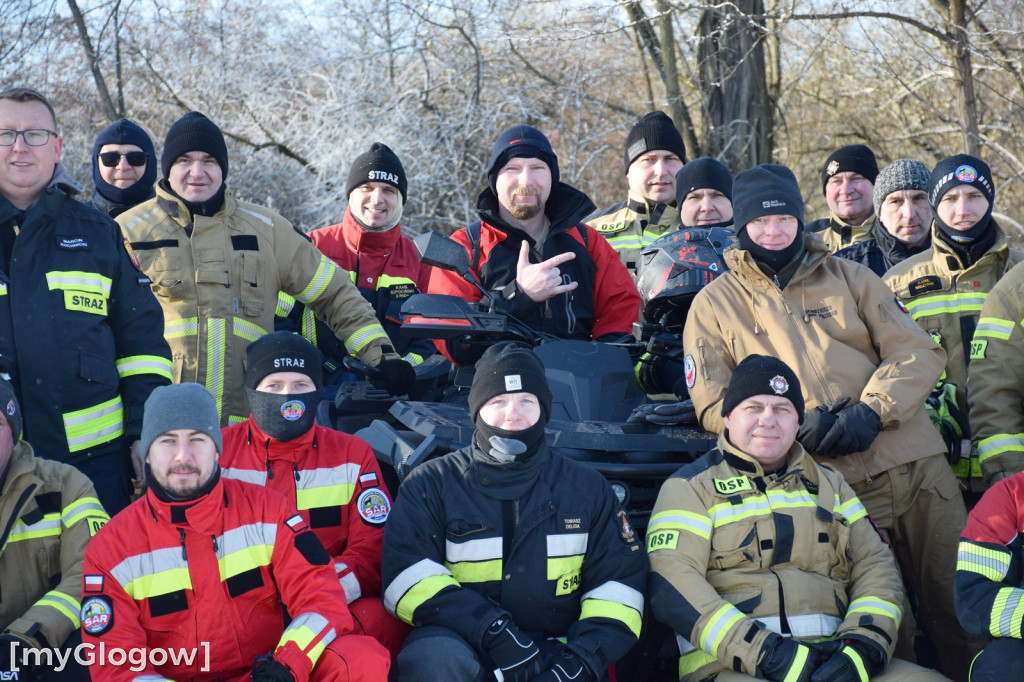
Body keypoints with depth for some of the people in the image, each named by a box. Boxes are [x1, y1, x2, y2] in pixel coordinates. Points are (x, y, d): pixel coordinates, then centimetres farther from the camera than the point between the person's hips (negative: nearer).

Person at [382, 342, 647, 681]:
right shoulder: (430, 484, 7)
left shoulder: (586, 488, 14)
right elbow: (409, 577, -7)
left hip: (553, 650, 1)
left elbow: (620, 583, 8)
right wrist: (493, 631, -20)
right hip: (460, 644, -1)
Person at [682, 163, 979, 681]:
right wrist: (797, 426, -14)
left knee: (958, 604, 6)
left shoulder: (848, 277, 13)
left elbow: (918, 351, 6)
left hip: (915, 466, 2)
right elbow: (713, 404, 0)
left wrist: (872, 411, -13)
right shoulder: (714, 304, 8)